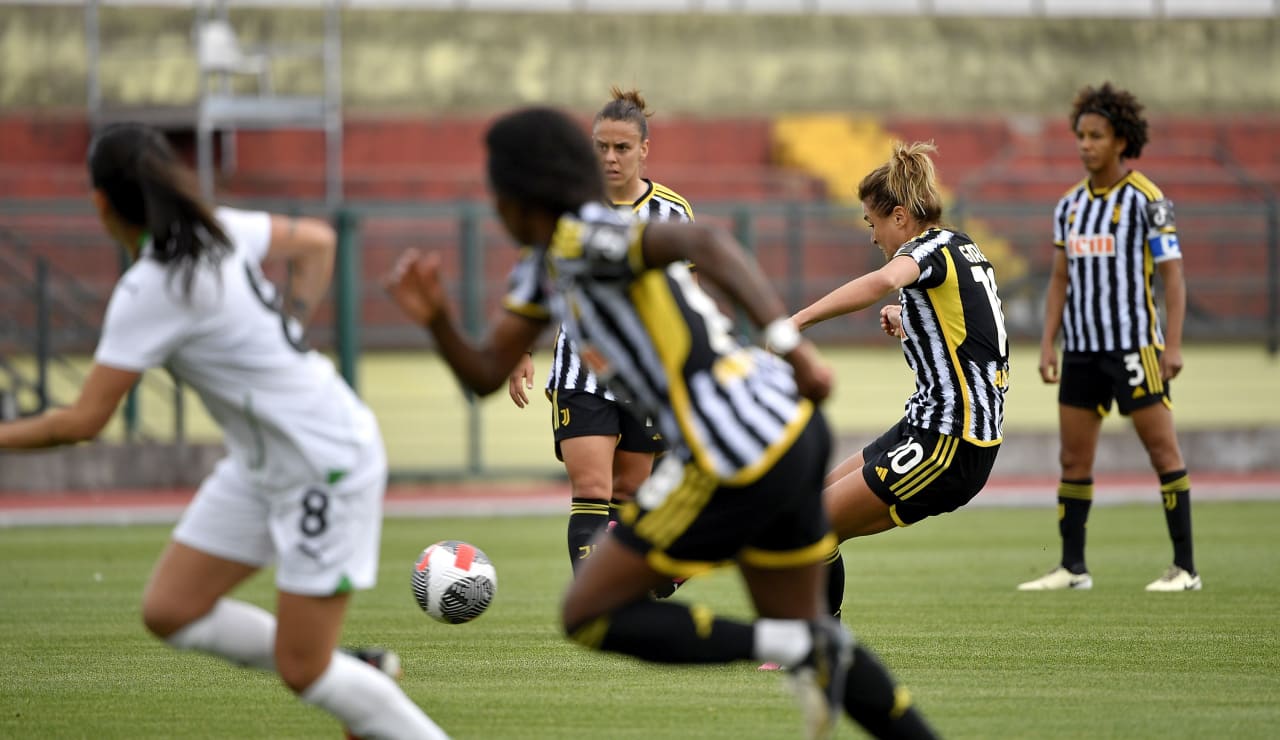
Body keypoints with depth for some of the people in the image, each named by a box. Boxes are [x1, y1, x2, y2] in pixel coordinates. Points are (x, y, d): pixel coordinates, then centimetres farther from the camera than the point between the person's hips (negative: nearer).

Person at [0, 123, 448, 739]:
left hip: (328, 468, -9)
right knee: (169, 611, 8)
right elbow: (316, 241, 16)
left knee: (301, 672, -3)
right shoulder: (216, 230, 0)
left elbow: (82, 422, -22)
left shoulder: (148, 291, -24)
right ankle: (357, 680, 15)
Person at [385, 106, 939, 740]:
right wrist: (436, 319, -4)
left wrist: (790, 343, -38)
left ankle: (799, 648, -9)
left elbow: (706, 243, -29)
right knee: (800, 630, 21)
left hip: (735, 461, -10)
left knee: (588, 616, 1)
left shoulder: (585, 236, -13)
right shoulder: (543, 266, 17)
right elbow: (484, 374, 17)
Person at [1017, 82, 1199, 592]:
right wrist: (1048, 343, 7)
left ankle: (1185, 568, -2)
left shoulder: (1145, 200, -7)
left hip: (1134, 344, -6)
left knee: (1162, 450, -5)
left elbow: (1172, 273, -8)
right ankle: (1072, 567, 12)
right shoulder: (1070, 205, 10)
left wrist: (1173, 344, -15)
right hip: (1082, 348, 6)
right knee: (1073, 459, 6)